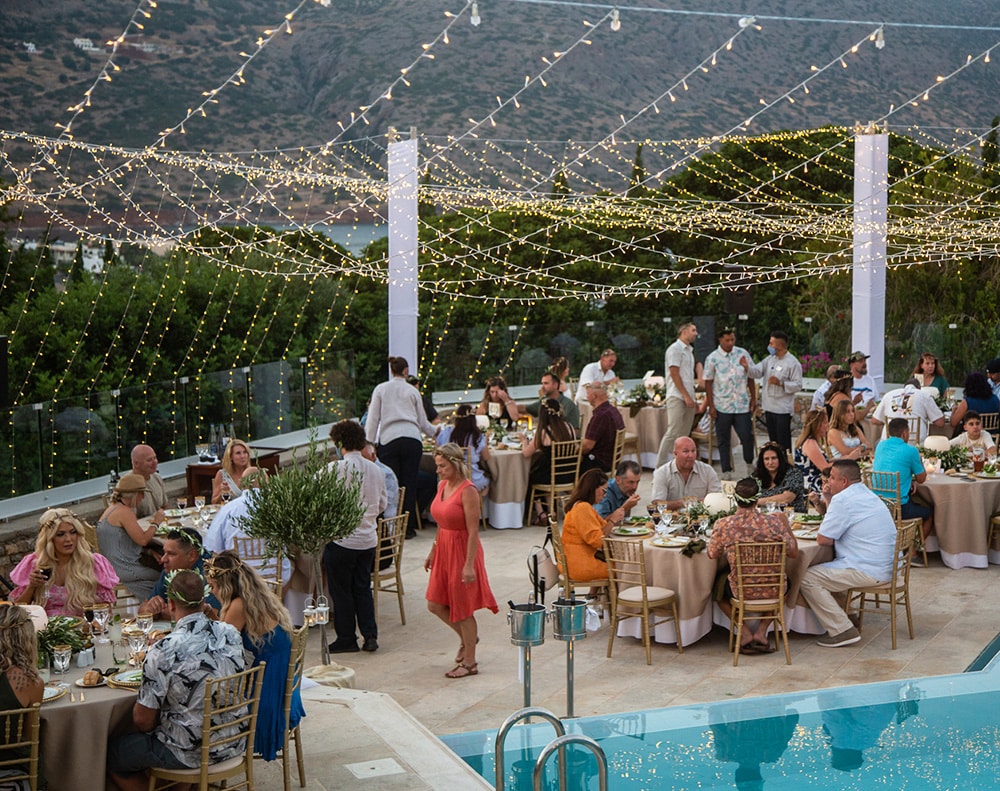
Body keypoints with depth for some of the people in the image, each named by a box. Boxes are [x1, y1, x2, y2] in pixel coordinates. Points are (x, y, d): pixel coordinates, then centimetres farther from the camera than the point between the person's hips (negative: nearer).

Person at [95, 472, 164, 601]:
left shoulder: (114, 508, 15)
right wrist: (155, 523, -6)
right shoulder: (124, 511, -17)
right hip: (123, 569, -10)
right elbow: (142, 539, -22)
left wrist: (149, 551, 7)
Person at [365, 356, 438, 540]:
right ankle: (409, 527, 7)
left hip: (388, 440, -1)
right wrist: (435, 431, 36)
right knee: (410, 484, 4)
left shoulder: (380, 390, 11)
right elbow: (423, 423, 17)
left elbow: (373, 419, 6)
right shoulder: (412, 391, 13)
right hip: (412, 440, 1)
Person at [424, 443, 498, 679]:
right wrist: (432, 552, 18)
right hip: (444, 549, 8)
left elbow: (473, 531, -21)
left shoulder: (467, 491, -19)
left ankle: (469, 663, 15)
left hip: (462, 549, -8)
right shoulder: (442, 486, 6)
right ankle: (467, 636, 35)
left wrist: (469, 565, -23)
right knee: (435, 604, 10)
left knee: (462, 608, 2)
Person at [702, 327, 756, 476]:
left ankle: (749, 462, 26)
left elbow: (750, 378, 10)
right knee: (723, 440, 7)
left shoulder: (743, 354, 4)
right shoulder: (712, 359, -3)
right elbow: (708, 383, -1)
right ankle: (726, 470, 18)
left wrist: (753, 399, 7)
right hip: (722, 406, -1)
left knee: (747, 436, 1)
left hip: (742, 405, 1)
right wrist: (711, 406, -4)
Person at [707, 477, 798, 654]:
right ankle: (761, 631, 21)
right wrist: (785, 524, 9)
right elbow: (794, 553, -2)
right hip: (773, 592, 1)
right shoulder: (774, 521, -15)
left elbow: (712, 554, 1)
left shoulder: (723, 524, -17)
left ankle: (745, 632, 16)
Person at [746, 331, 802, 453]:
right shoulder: (769, 359, 10)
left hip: (783, 409, -7)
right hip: (769, 407, 7)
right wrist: (747, 367, -18)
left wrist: (780, 383, -26)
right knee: (773, 440, 16)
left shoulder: (793, 363, -12)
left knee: (783, 442, -2)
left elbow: (798, 385, -14)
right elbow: (757, 372, 1)